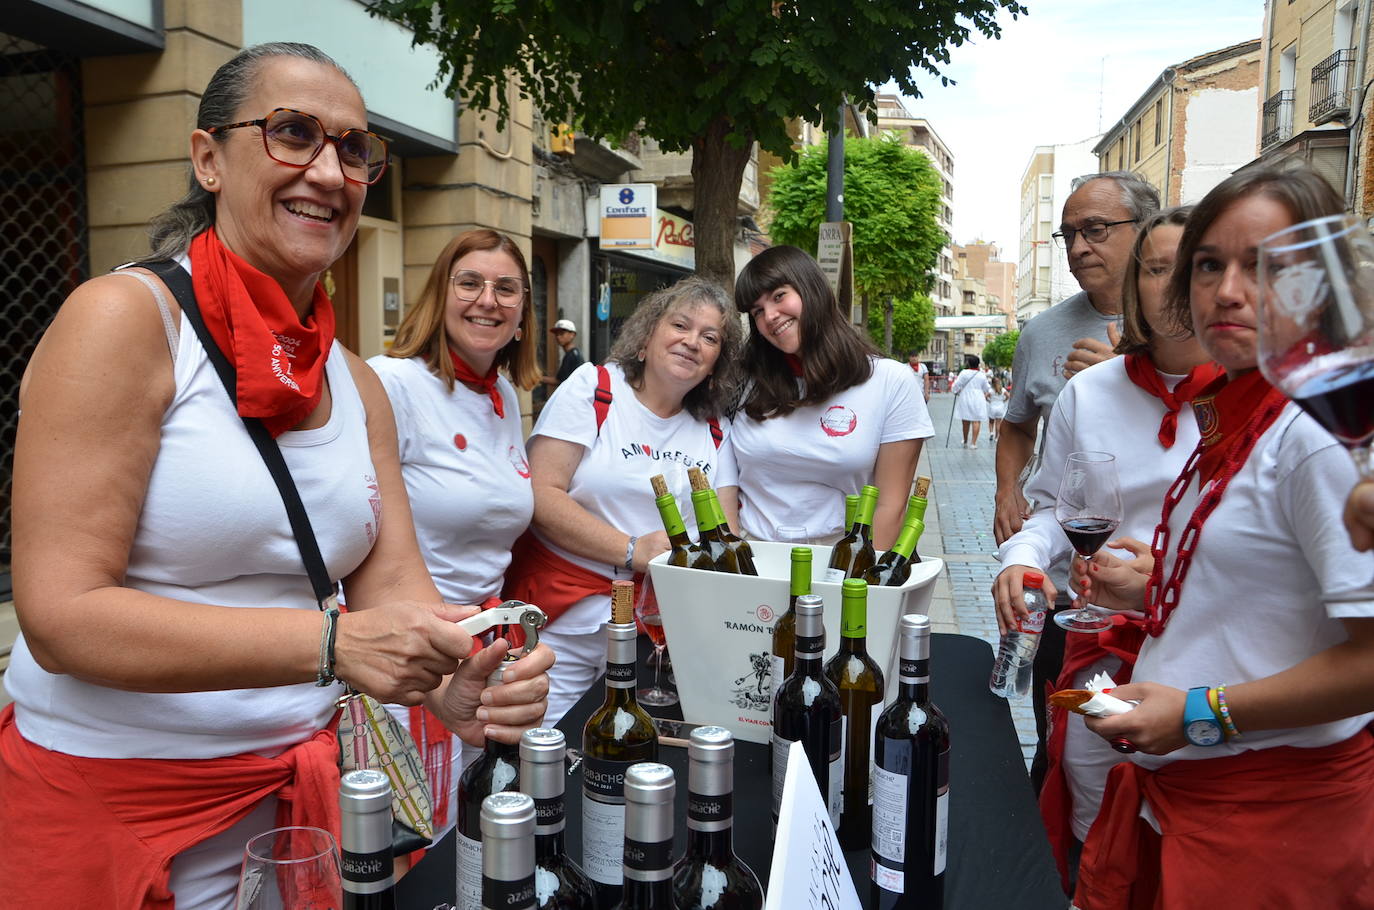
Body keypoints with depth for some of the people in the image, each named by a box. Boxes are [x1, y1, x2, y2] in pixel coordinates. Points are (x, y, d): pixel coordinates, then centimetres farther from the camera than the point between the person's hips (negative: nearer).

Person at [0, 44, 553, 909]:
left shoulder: (355, 382, 4)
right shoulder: (123, 320, -15)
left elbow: (391, 582, -2)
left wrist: (458, 684, -24)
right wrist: (330, 644, -33)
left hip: (297, 786, 6)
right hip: (102, 798, -5)